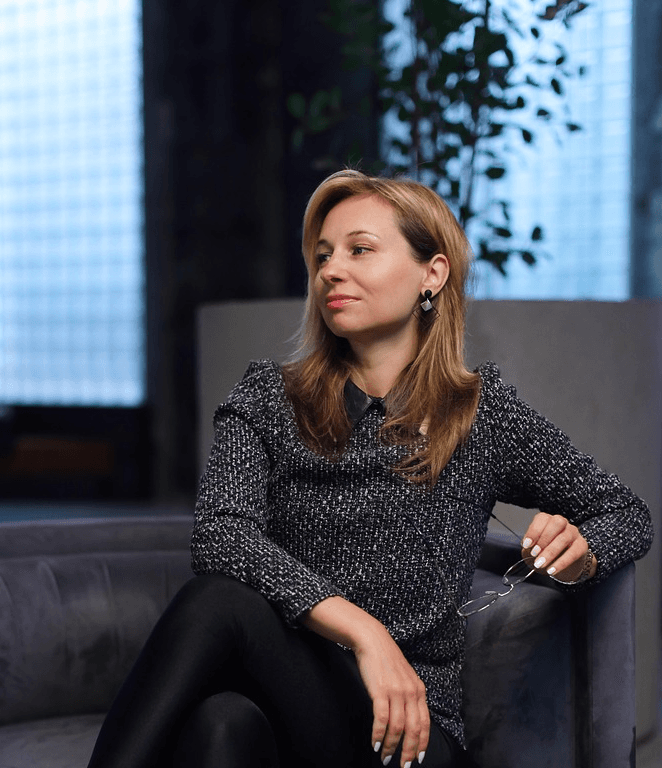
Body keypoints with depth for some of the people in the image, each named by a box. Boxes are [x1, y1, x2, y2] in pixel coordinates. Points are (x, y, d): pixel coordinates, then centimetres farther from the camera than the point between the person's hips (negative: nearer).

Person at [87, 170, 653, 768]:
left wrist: (579, 553, -8)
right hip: (276, 701, 2)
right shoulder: (268, 399, 8)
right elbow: (220, 536, -9)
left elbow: (629, 514, 17)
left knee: (221, 608, -32)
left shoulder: (484, 412, 8)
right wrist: (362, 629, -22)